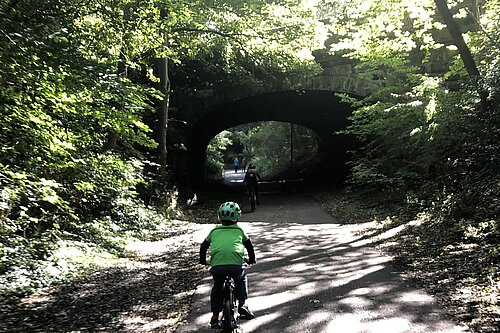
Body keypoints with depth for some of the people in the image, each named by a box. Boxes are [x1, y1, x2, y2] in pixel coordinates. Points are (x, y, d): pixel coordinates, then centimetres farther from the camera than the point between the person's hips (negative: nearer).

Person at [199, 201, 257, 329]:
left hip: (217, 266, 1)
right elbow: (249, 245, 29)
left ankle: (215, 318, 25)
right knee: (242, 278, 32)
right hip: (236, 265, -1)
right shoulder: (239, 230, 19)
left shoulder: (214, 231, 22)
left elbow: (203, 246, 30)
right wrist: (252, 259, 46)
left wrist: (203, 261, 46)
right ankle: (242, 304, 20)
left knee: (217, 287, 28)